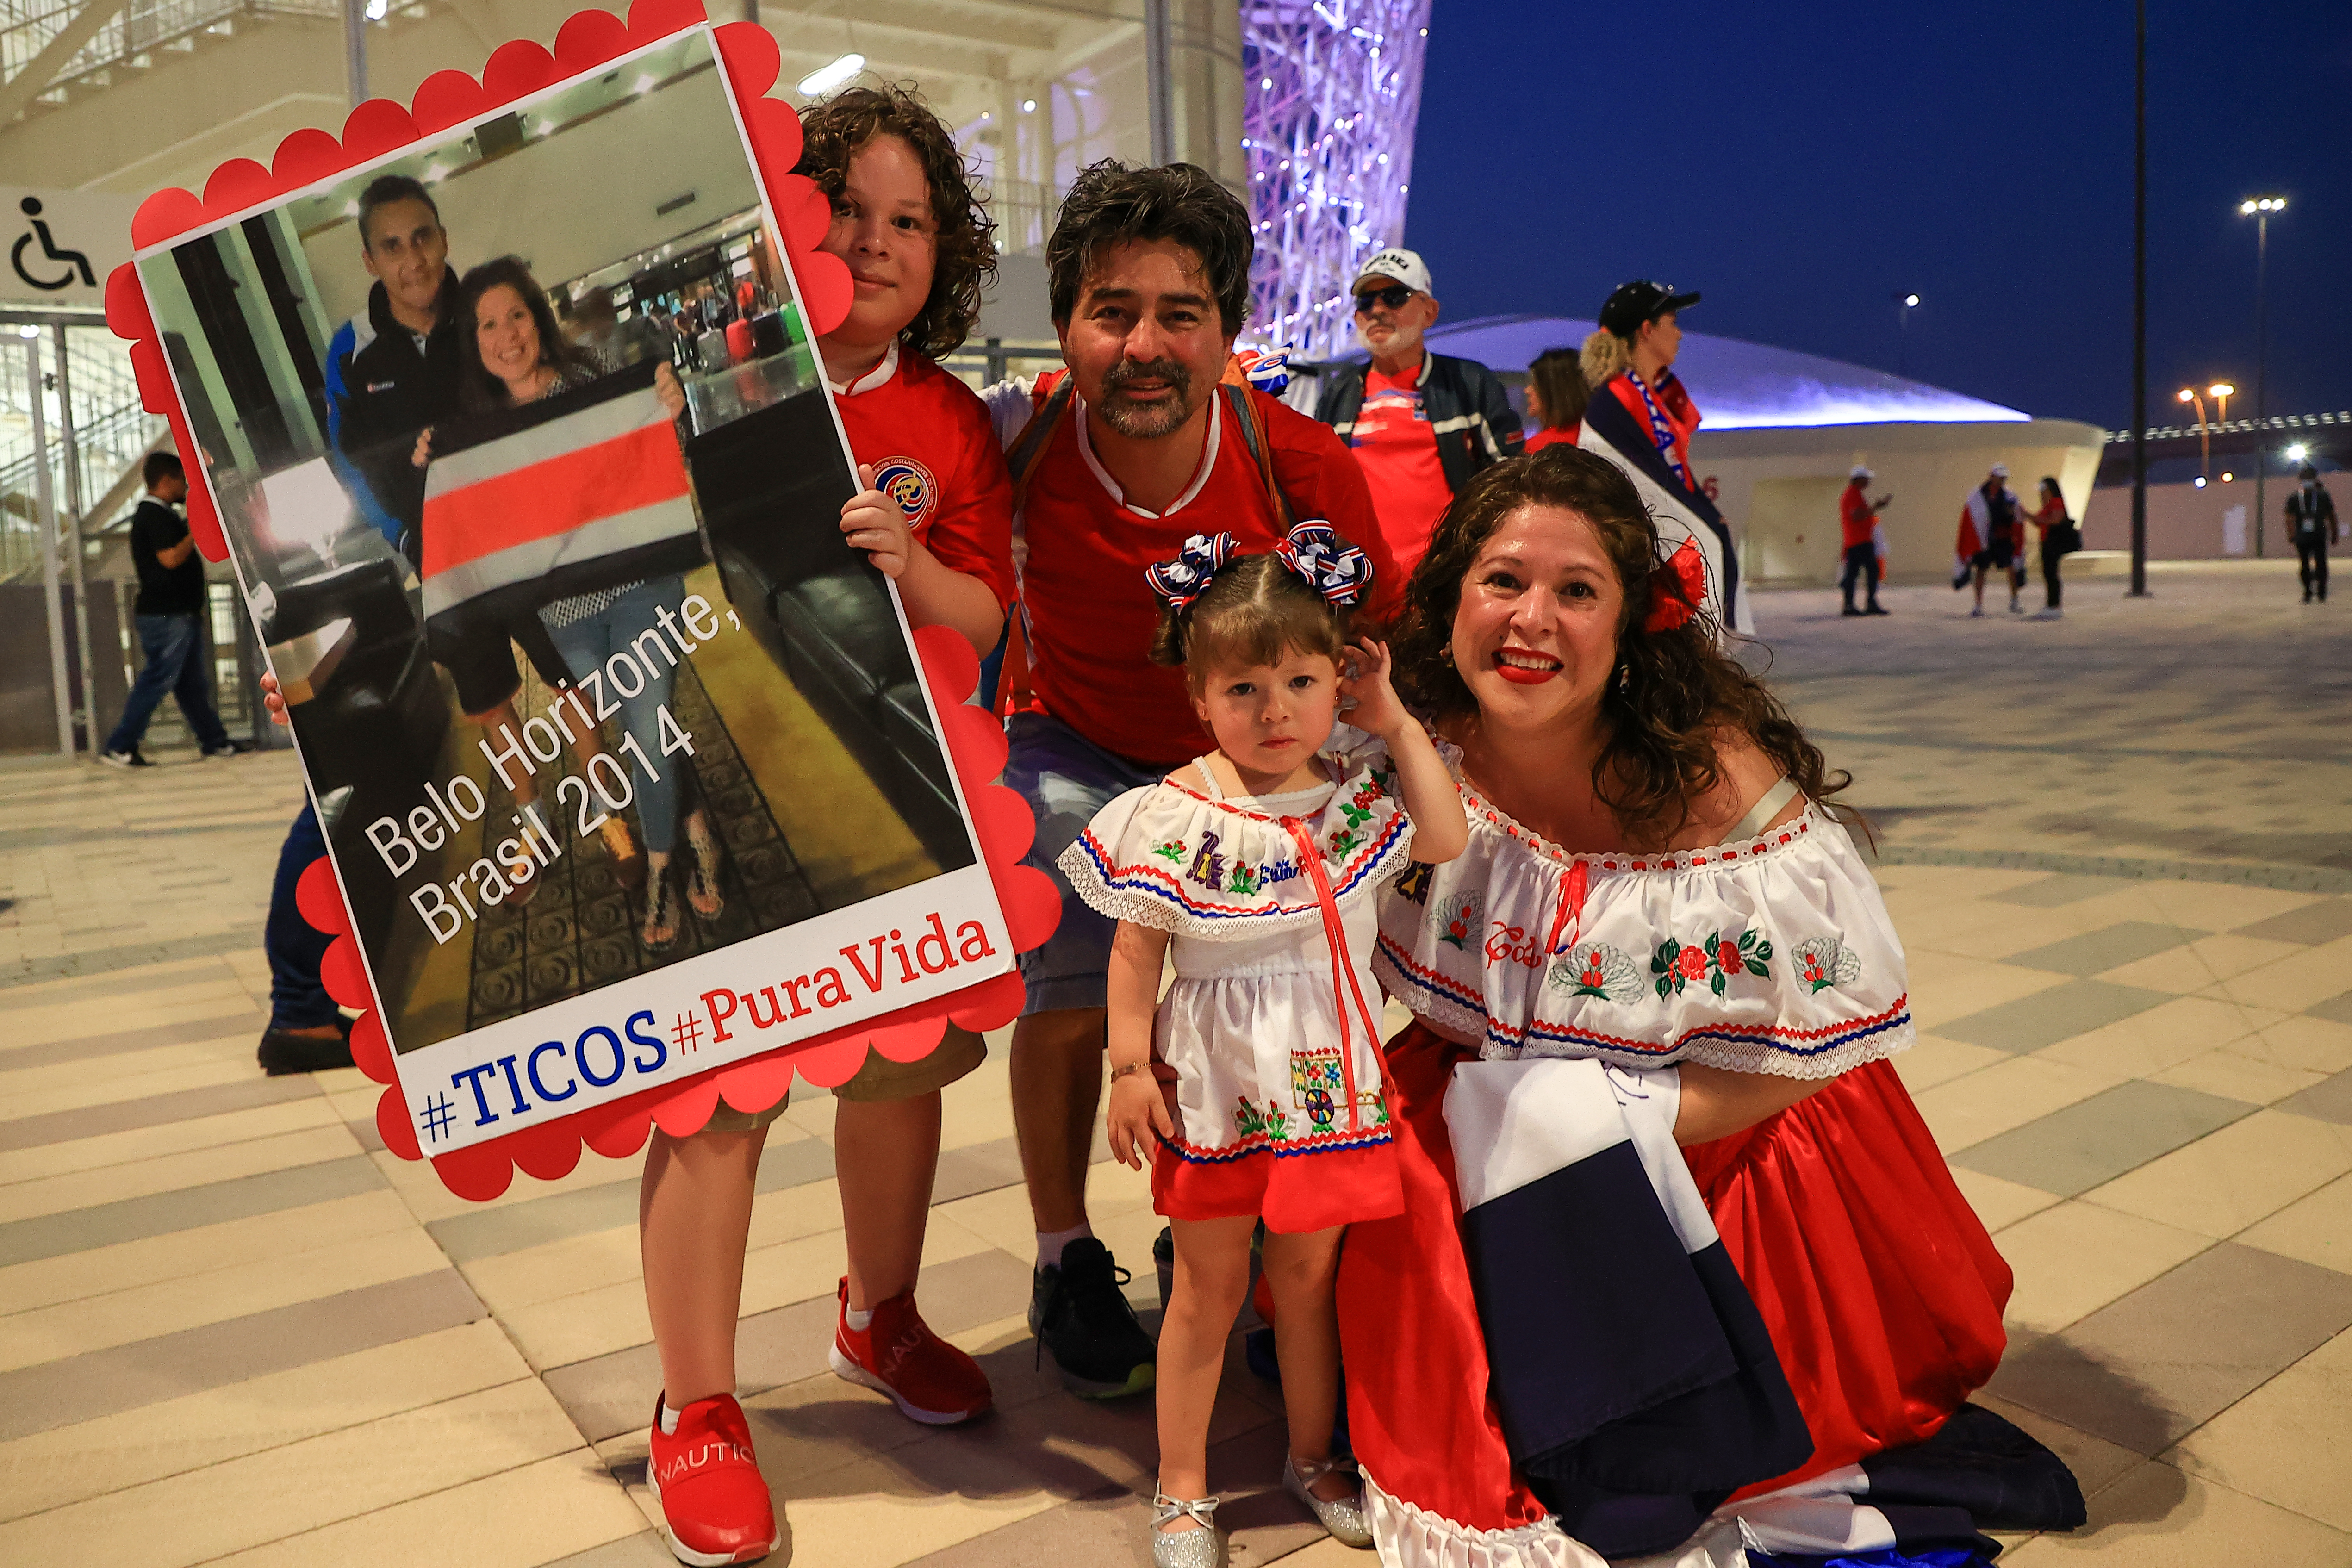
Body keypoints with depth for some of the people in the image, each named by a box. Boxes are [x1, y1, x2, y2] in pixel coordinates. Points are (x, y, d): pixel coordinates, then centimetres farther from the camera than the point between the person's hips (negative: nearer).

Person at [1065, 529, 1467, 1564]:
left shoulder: (1355, 791, 1)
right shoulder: (1173, 815, -13)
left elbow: (1447, 839, -7)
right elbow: (1136, 951, -9)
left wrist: (1395, 724, -6)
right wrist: (1131, 1065, -12)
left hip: (1322, 1081, 4)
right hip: (1212, 1080, -3)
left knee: (1308, 1274, 18)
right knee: (1209, 1285, 9)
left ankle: (1313, 1460, 38)